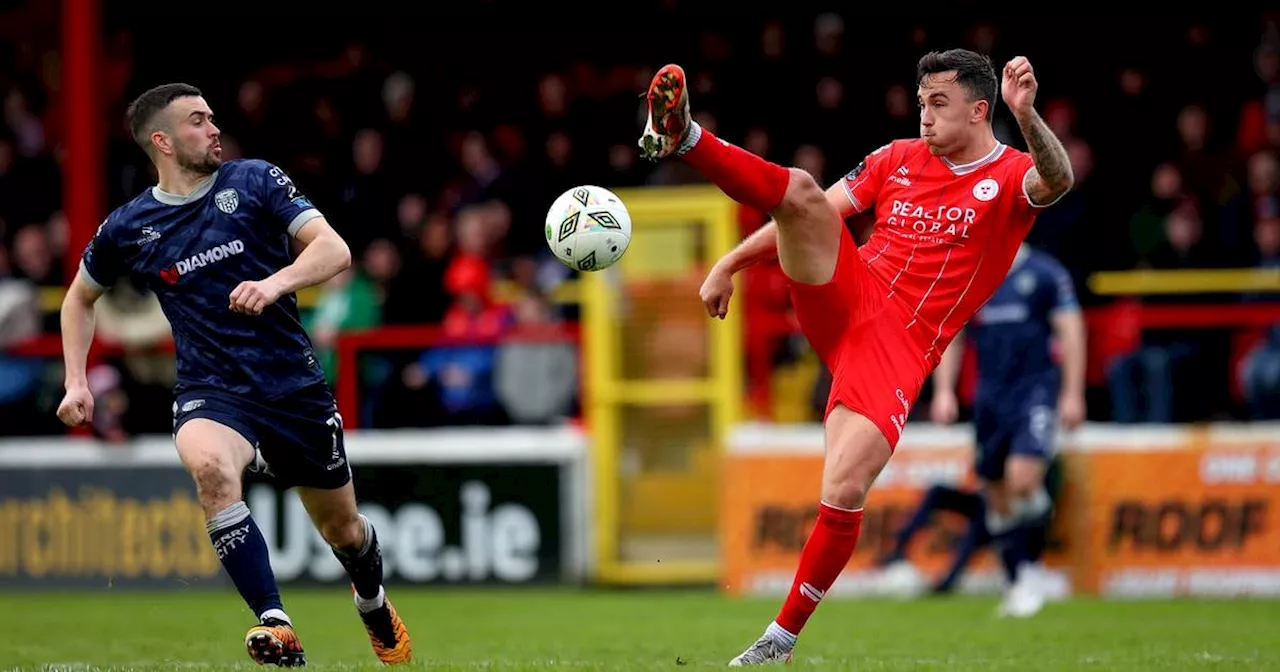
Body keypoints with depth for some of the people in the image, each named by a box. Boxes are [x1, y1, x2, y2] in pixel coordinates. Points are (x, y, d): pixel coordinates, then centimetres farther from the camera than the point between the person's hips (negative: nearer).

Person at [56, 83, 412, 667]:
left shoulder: (254, 181, -3)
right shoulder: (128, 227, 1)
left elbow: (334, 250, -11)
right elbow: (80, 297, 19)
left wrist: (275, 283, -29)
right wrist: (76, 382, 7)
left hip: (296, 387, 1)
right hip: (211, 393, -1)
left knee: (344, 532, 13)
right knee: (209, 465, -37)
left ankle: (374, 605, 50)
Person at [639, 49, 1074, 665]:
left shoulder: (1010, 176, 0)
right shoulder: (900, 158, 13)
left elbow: (1056, 180, -25)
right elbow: (806, 215, 19)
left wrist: (1027, 116, -45)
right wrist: (730, 265, 12)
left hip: (901, 346, -4)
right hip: (844, 297, 4)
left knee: (844, 493, -15)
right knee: (799, 188, -23)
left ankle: (781, 638, 0)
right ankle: (682, 138, -27)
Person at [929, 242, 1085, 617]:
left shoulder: (1045, 274, -2)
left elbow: (1070, 332, -2)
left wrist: (1072, 394, -8)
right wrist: (944, 392, 7)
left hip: (1036, 388, -5)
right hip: (990, 398, 5)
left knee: (1023, 479, -22)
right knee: (997, 495, 5)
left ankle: (1032, 570, -4)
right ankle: (1019, 581, 18)